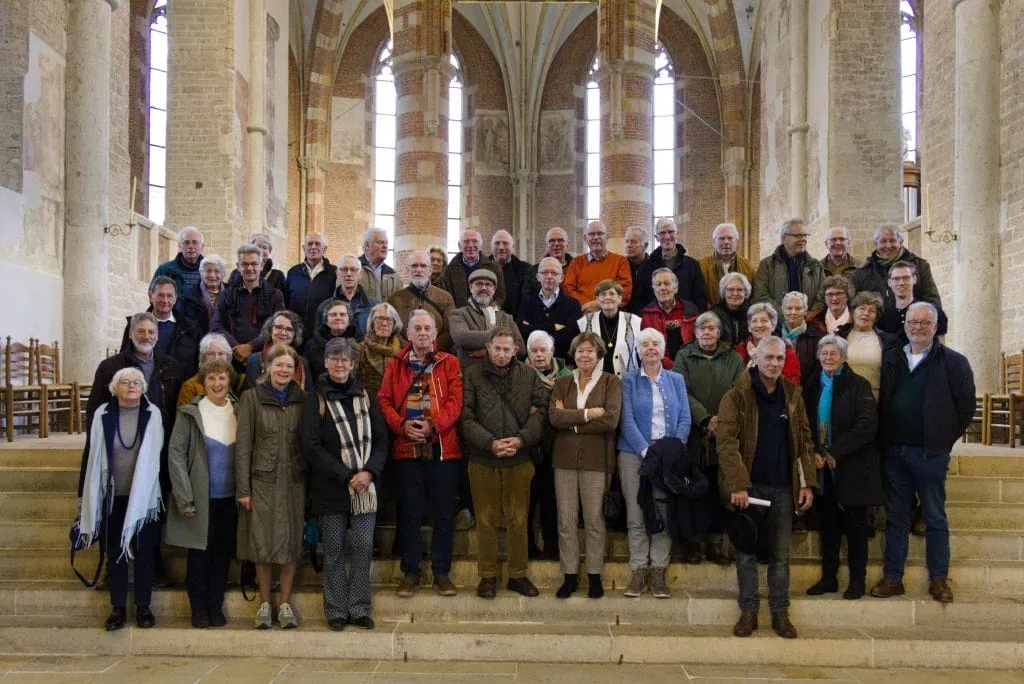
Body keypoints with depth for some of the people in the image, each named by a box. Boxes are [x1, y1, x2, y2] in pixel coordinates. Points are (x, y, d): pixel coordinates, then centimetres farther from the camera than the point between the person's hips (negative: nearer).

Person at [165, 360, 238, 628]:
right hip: (200, 498, -3)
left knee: (223, 552, 9)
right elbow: (176, 454, -8)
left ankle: (216, 606, 21)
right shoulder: (190, 413, -6)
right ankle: (199, 608, 18)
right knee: (199, 553, 5)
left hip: (230, 497, 3)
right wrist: (185, 499, -13)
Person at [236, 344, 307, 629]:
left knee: (290, 542, 5)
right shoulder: (252, 397, -1)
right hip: (262, 480, -2)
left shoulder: (302, 399, 5)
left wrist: (311, 481, 1)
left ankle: (285, 603, 17)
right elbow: (243, 444, -3)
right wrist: (243, 488, -7)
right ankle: (265, 603, 17)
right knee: (262, 543, 2)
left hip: (294, 481, 2)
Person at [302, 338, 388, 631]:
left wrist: (369, 472, -9)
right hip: (330, 488, -2)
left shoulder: (365, 396, 10)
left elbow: (381, 439, 8)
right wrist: (346, 476, -13)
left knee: (363, 546, 2)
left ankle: (360, 609, 13)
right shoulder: (316, 399, 0)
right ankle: (336, 610, 15)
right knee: (334, 549, 3)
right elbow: (311, 446, -7)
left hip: (365, 486, 3)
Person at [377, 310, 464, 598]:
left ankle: (441, 572, 17)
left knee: (444, 514, 5)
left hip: (442, 448, 0)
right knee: (410, 513, 7)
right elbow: (384, 401, 2)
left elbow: (455, 401, -4)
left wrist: (433, 425, -17)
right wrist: (402, 425, -14)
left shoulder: (450, 364, 5)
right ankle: (410, 572, 18)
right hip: (406, 448, 1)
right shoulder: (395, 365, 9)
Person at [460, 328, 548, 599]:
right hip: (482, 460, -1)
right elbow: (467, 418, -7)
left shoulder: (529, 375, 4)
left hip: (519, 459, 2)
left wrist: (521, 439, -14)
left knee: (519, 520, 9)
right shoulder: (473, 375, -3)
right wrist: (491, 443, -17)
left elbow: (540, 411, 0)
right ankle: (487, 576, 19)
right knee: (486, 520, 8)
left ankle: (518, 575, 22)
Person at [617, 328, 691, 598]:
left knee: (665, 514, 0)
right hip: (635, 454, -2)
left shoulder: (676, 380, 12)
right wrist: (646, 451, -15)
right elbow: (627, 419, -4)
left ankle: (659, 572, 7)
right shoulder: (629, 380, 5)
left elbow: (685, 419, 6)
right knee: (636, 516, -2)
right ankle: (638, 572, 5)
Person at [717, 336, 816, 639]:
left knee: (781, 554, 9)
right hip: (749, 486, -3)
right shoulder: (737, 396, -5)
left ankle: (780, 612, 19)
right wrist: (737, 485, -20)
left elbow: (804, 441, 11)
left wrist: (808, 483, 3)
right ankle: (748, 611, 15)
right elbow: (726, 443, -12)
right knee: (747, 552, 5)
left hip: (783, 487, 3)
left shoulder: (793, 395, 8)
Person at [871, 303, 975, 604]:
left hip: (930, 453, -3)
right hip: (894, 452, 4)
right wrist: (883, 441, 5)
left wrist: (945, 440, -3)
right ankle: (892, 578, 16)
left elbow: (965, 407, -1)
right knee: (895, 518, 9)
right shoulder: (890, 359, 9)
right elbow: (880, 402, 13)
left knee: (936, 519, 6)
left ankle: (939, 580, 16)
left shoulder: (953, 362, -2)